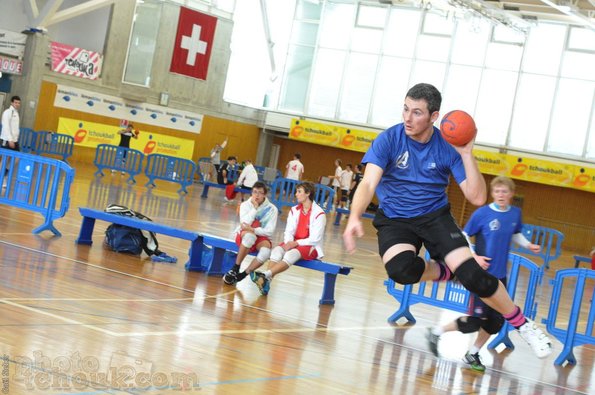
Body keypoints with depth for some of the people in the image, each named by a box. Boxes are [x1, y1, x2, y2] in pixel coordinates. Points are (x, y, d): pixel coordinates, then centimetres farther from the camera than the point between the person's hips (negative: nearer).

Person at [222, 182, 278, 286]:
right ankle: (235, 269, -29)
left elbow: (269, 231, -13)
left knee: (266, 251, -36)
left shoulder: (272, 209, -6)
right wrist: (254, 208, -20)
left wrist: (253, 230, -27)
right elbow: (244, 224, -17)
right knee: (250, 236, -39)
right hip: (243, 235, 0)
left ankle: (242, 275, -25)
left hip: (261, 236, 0)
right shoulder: (245, 205, -2)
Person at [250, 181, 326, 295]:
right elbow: (289, 231, 3)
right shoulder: (294, 210, 10)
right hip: (293, 244, 5)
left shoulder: (319, 213, -9)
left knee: (291, 254, -36)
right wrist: (288, 243, -18)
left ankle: (265, 275, -50)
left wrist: (296, 243, -21)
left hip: (311, 247, -5)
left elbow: (315, 239, -13)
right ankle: (267, 282, -43)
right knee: (277, 250, -27)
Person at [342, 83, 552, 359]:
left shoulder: (448, 146, -10)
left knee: (472, 275, -20)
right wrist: (355, 217, -42)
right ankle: (443, 272, 1)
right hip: (394, 220, 0)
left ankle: (522, 324, 3)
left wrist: (466, 155, -22)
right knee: (400, 269, -33)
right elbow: (368, 183, -24)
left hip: (435, 216, 0)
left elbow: (477, 198, -12)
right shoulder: (389, 139, -12)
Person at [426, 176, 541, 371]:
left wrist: (528, 245, 4)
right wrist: (474, 256, -17)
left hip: (500, 275, 6)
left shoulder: (515, 213, 2)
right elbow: (463, 236, -6)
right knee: (476, 320, -9)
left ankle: (472, 354, 25)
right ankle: (437, 332, 11)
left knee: (496, 321, 7)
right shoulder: (482, 213, -13)